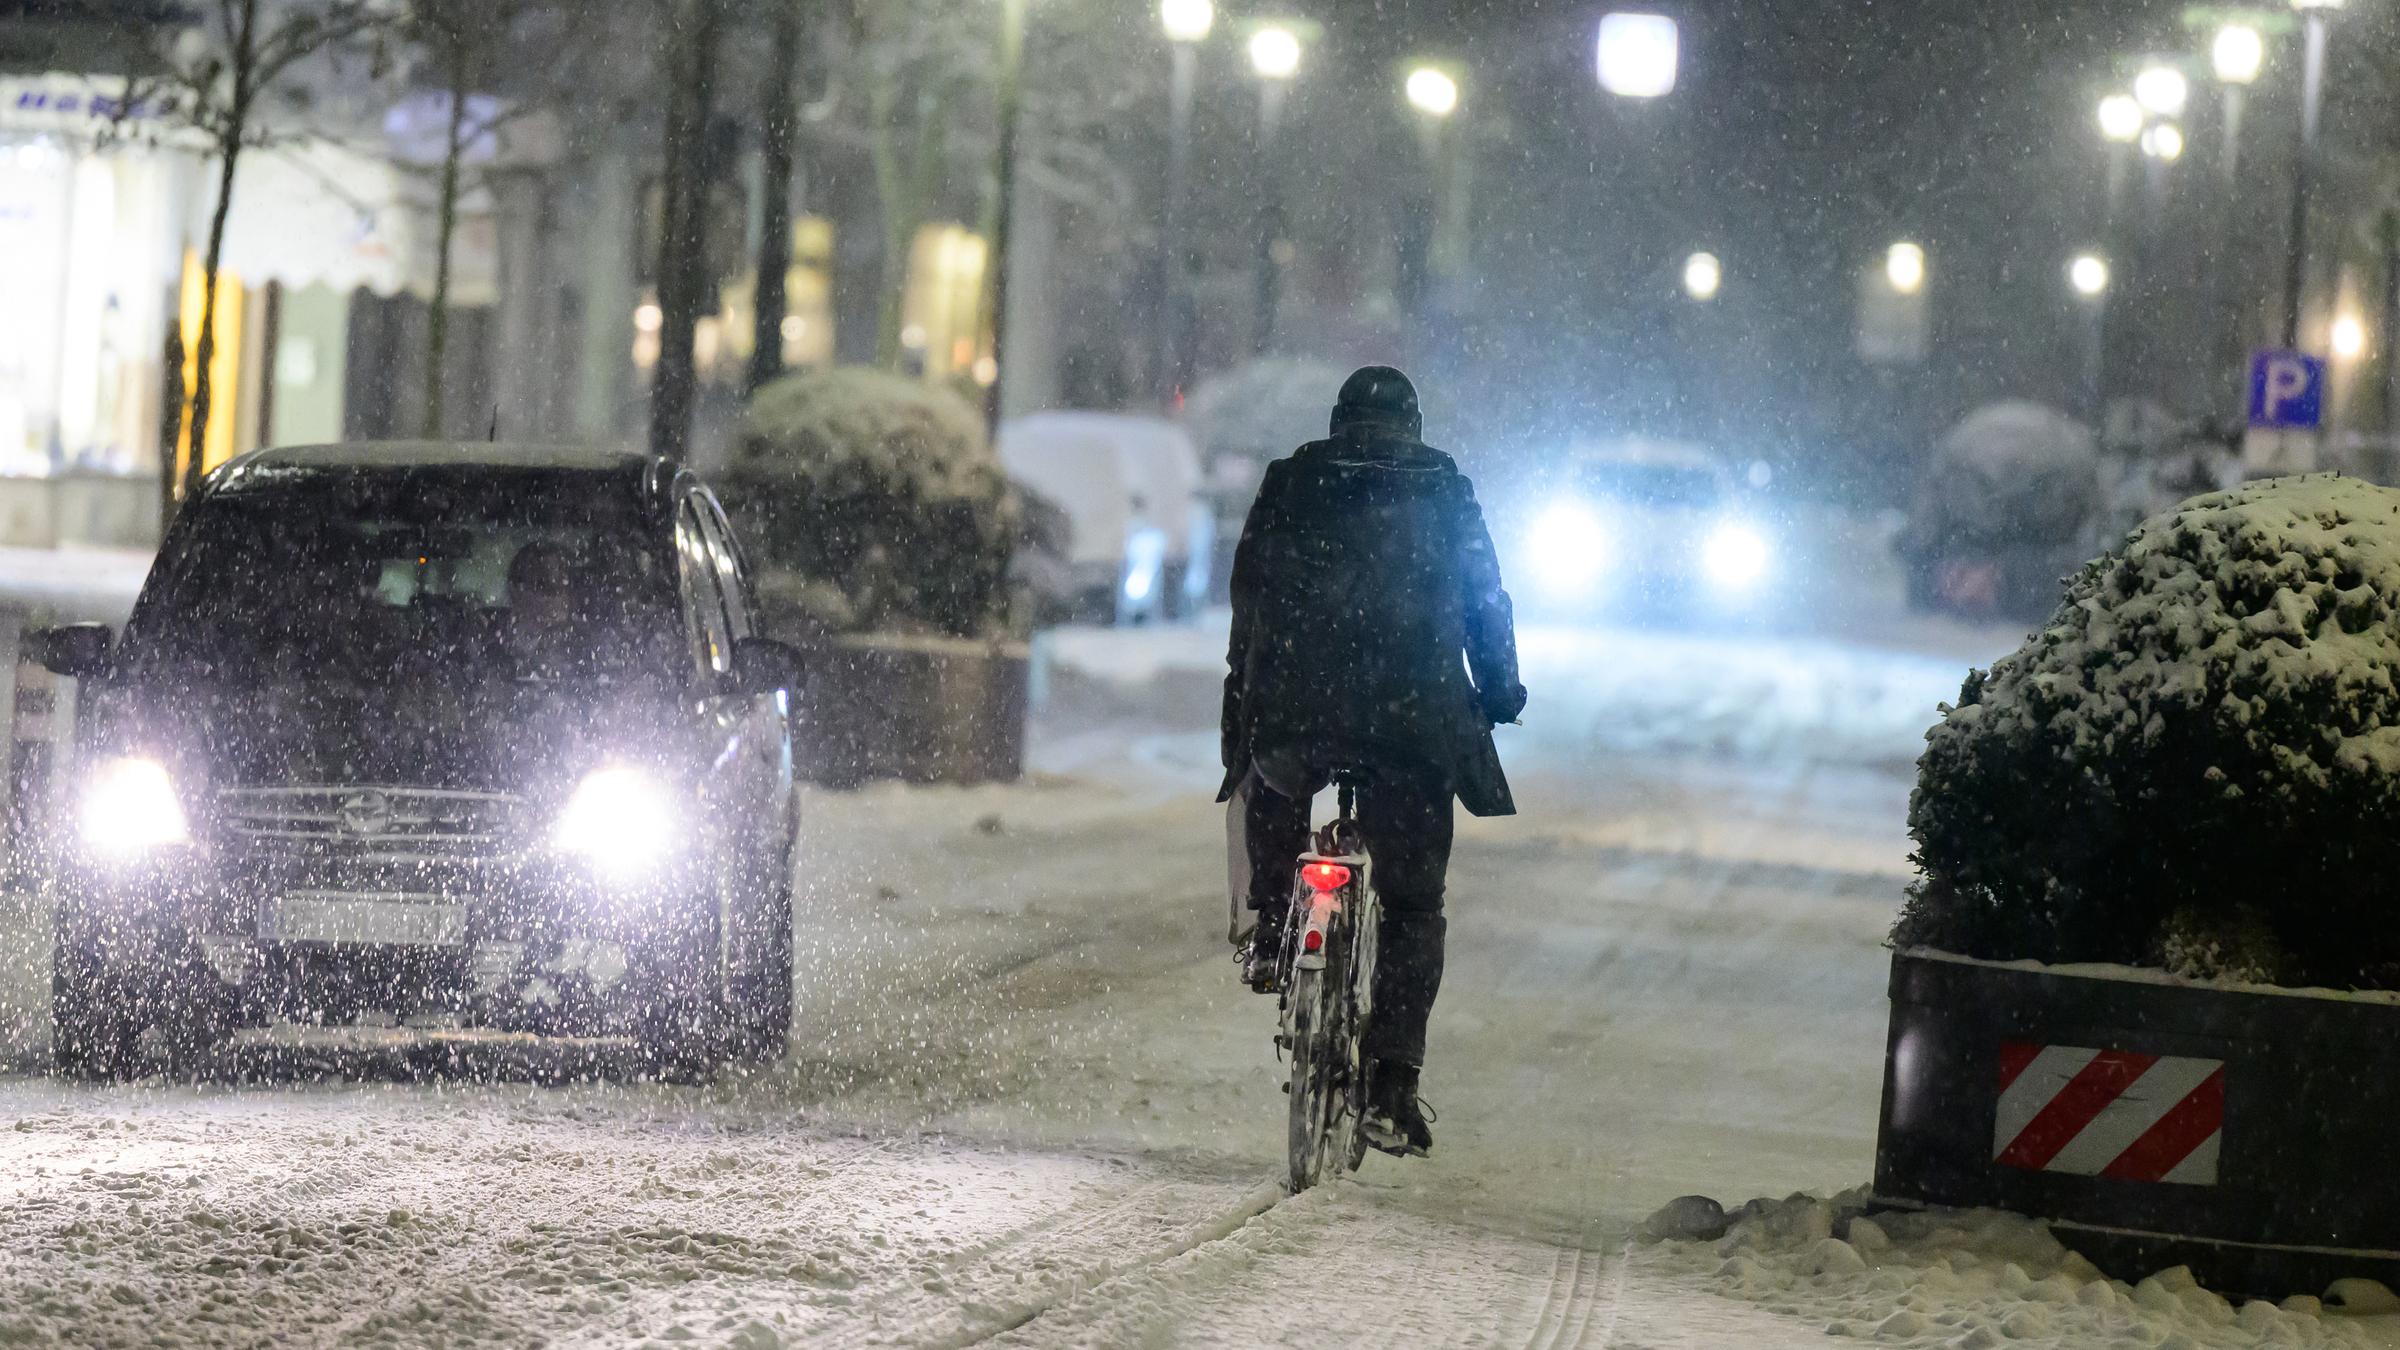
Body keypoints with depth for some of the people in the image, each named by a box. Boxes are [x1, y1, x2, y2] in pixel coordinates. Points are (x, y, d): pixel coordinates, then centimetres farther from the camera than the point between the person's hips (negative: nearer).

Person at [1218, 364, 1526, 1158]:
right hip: (1414, 722, -1)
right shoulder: (1446, 494, 10)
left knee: (1273, 789, 38)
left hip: (1293, 710, 1)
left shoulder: (1289, 484, 12)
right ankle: (1391, 1087, -4)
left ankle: (1268, 929, 24)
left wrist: (1248, 686, 26)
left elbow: (1248, 595, 14)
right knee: (1413, 907, 7)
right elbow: (1487, 603, 12)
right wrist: (1501, 692, 25)